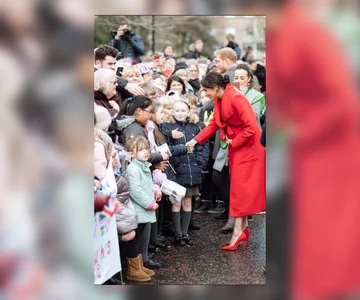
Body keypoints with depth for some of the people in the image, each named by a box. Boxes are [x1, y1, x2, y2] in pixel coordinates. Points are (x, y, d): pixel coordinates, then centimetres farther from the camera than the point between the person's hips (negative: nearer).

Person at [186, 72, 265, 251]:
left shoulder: (236, 98, -23)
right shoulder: (220, 100, 4)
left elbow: (251, 127, -26)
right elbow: (214, 124, 9)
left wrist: (234, 142, -15)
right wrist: (196, 140, 0)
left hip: (247, 147, -9)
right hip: (235, 148, 9)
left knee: (241, 189, -5)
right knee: (238, 189, 11)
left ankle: (238, 232, 1)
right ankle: (241, 229, 18)